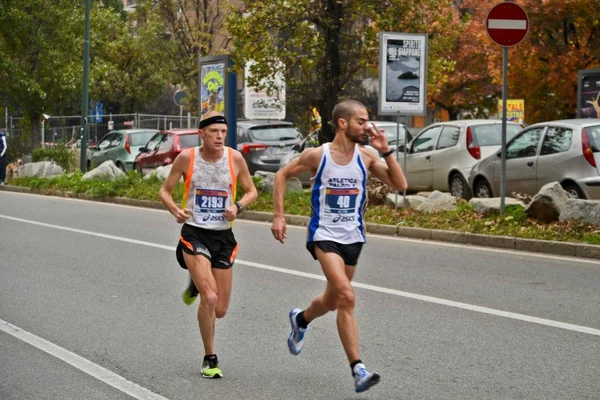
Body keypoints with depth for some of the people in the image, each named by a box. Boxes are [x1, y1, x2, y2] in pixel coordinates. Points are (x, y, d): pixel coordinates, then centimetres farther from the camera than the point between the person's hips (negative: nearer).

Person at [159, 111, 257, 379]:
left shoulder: (235, 158, -2)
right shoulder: (187, 158, -6)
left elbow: (251, 192, 9)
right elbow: (165, 191, 4)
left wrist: (238, 206, -12)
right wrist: (176, 210, -17)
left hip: (223, 236, 3)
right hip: (194, 233, -3)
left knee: (220, 310, 6)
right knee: (209, 298, -20)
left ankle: (197, 284, 41)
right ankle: (210, 359, -1)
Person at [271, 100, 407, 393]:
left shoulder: (366, 156, -2)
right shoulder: (317, 155, -9)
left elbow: (400, 185, -6)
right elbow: (282, 175, 5)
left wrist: (385, 151, -16)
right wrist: (279, 215, -1)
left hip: (353, 237, 5)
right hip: (324, 235, -5)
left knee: (333, 300, 18)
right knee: (346, 296, -22)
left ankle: (300, 320, 53)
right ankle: (358, 369, -23)